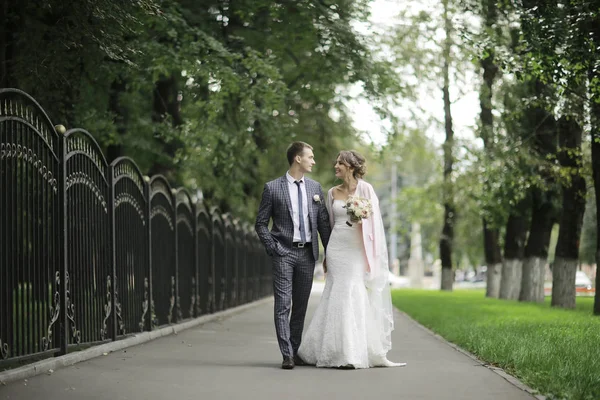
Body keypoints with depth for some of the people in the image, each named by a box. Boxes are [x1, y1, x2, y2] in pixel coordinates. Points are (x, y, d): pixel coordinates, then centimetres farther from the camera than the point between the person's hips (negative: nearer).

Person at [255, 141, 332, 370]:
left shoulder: (315, 187, 10)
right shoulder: (273, 188, -2)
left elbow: (323, 222, 11)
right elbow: (261, 224, 1)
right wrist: (273, 248, -8)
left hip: (307, 253, 4)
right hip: (284, 253, -4)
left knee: (301, 306, 8)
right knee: (283, 305, -7)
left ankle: (295, 352, 16)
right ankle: (287, 355, -8)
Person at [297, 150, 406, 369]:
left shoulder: (365, 189, -3)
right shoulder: (333, 193, 10)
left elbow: (373, 221, -1)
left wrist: (360, 218, -22)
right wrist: (326, 256, 17)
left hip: (357, 250, -4)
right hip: (337, 249, 4)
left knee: (355, 297, -6)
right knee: (338, 297, 2)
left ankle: (352, 354, -2)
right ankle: (338, 352, 8)